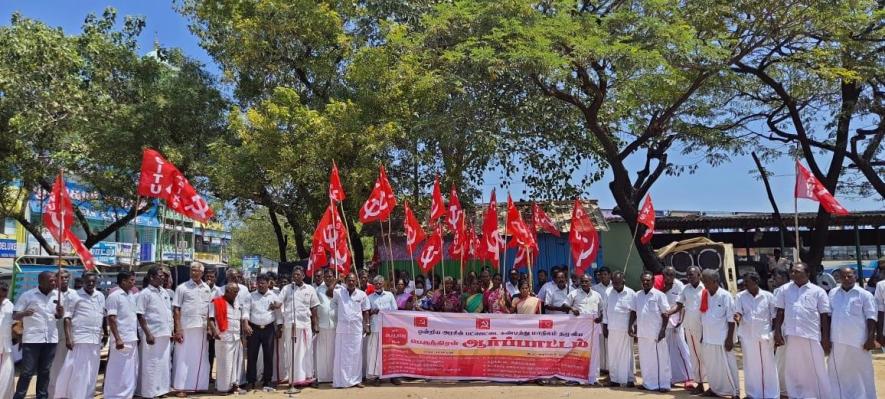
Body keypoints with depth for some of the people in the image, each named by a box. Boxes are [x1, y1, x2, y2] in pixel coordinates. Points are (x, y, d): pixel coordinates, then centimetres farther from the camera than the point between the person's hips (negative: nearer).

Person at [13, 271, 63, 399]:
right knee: (27, 372, -3)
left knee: (45, 371, 9)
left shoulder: (56, 295, 8)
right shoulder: (27, 295, -4)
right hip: (32, 339, -4)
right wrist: (24, 313, -25)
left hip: (51, 339, 4)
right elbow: (14, 316, -3)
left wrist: (61, 312, -6)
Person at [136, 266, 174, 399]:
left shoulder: (165, 292, 13)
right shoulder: (145, 293, -8)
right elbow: (140, 315, -12)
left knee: (164, 363, 11)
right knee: (152, 364, -1)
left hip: (165, 334, 7)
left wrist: (171, 332, 14)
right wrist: (148, 334, -18)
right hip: (153, 334, -7)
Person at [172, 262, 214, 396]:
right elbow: (176, 309, -4)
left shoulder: (207, 288, 11)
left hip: (202, 327, 4)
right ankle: (181, 387, 5)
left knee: (200, 358, 9)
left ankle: (198, 385, 17)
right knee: (184, 357, 0)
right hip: (186, 327, -4)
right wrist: (178, 329, -11)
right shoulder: (182, 287, -2)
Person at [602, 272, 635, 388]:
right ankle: (614, 379, 12)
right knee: (613, 355, 5)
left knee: (627, 355, 1)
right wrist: (604, 327, 6)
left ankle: (629, 379, 9)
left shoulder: (631, 293, -3)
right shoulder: (608, 293, 6)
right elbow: (605, 311, 9)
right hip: (612, 330, 3)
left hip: (626, 330, -3)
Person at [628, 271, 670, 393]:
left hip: (656, 333, -5)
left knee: (661, 359, 1)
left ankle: (664, 384, 8)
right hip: (642, 333, 5)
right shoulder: (637, 296, 8)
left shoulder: (659, 295, -6)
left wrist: (663, 330, -13)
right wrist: (631, 326, 3)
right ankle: (648, 383, 21)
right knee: (645, 359, 11)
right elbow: (633, 312, 14)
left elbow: (665, 314, -7)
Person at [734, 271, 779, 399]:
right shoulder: (740, 296, 0)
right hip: (748, 336, 1)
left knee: (769, 366, 6)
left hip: (766, 335, -1)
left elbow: (774, 316, 3)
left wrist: (776, 335, 2)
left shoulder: (768, 296, -2)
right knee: (751, 365, 7)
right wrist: (738, 317, -24)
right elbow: (739, 313, 0)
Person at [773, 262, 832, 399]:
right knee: (793, 369, 11)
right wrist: (777, 332, 2)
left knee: (816, 370, 3)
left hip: (812, 336, -2)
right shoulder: (784, 289, 7)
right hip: (791, 335, 3)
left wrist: (826, 339, -2)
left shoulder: (818, 291, 1)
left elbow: (824, 316, 1)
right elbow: (780, 312, 9)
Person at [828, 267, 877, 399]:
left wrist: (870, 338, -11)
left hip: (858, 342, -4)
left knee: (861, 373, 4)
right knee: (837, 372, 12)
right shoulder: (833, 293, 7)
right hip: (837, 341, 4)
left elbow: (871, 318, -5)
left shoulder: (865, 295, -4)